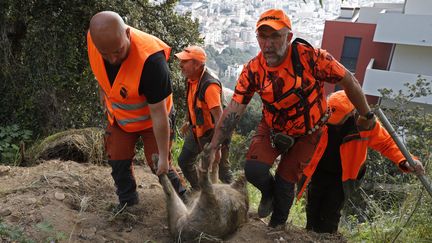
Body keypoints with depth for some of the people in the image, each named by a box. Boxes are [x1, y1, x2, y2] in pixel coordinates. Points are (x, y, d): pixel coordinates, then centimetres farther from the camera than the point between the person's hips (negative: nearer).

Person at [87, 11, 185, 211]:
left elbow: (158, 114, -33)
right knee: (118, 162, 9)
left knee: (159, 165, -2)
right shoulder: (94, 40, -22)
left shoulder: (151, 60, -40)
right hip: (118, 117, 6)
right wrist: (104, 95, 13)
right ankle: (127, 203, 32)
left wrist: (163, 156, -25)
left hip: (152, 119, -5)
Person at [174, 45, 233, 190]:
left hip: (211, 133, -9)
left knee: (222, 170, 1)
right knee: (184, 161, 18)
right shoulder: (191, 79, -1)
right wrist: (187, 122, 23)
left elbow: (219, 117, -32)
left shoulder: (210, 85, -28)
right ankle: (198, 190, 38)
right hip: (196, 131, 9)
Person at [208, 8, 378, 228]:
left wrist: (366, 115, -2)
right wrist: (213, 147, -19)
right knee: (254, 170, -18)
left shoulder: (310, 57, -27)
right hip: (272, 129, 2)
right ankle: (269, 193, 22)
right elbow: (233, 110, -17)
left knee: (285, 182, 1)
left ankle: (277, 225, 35)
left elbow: (349, 82, -15)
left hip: (307, 134, -2)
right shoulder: (252, 70, -17)